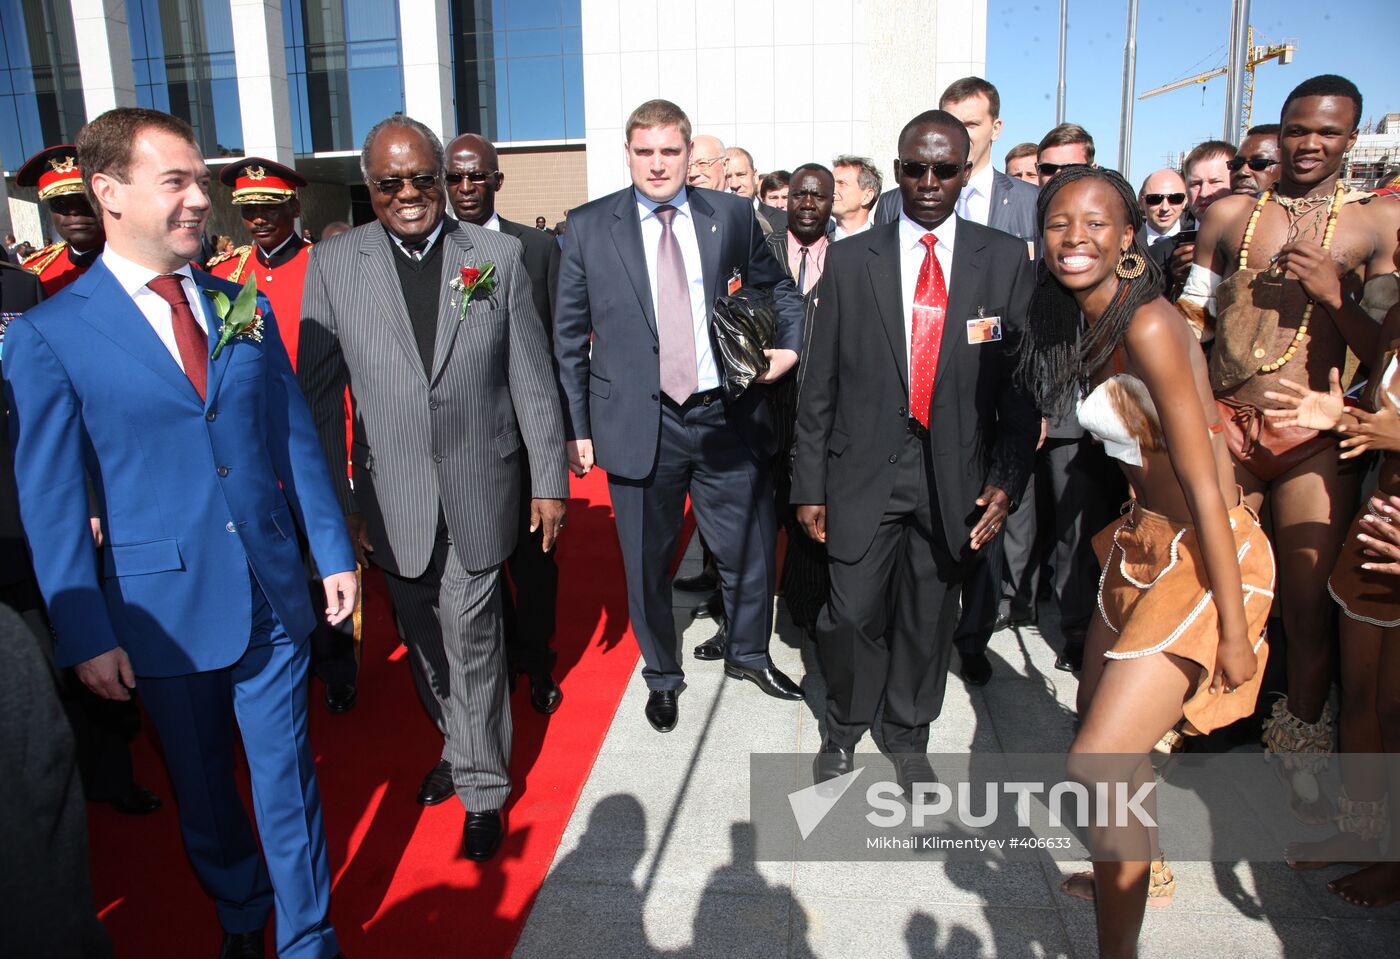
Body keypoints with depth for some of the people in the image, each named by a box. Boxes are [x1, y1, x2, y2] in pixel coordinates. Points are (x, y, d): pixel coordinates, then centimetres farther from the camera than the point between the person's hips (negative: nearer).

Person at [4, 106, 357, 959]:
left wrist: (335, 552, 4)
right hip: (165, 610, -1)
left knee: (288, 776, 10)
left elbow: (297, 438, 5)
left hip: (274, 597, 2)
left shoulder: (246, 307, 3)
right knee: (203, 787, 19)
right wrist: (86, 634, -7)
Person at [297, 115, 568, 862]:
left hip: (478, 491, -1)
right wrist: (332, 501, -1)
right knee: (426, 642, 16)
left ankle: (483, 786, 24)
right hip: (390, 500, 2)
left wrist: (549, 479, 1)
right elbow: (319, 394, 1)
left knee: (471, 639, 4)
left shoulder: (497, 255, 0)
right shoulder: (333, 264, 0)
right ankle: (459, 746, 41)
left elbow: (532, 378, 1)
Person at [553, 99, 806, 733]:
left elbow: (779, 289, 19)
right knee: (647, 563, 11)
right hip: (638, 423, -1)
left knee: (750, 549, 13)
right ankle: (662, 676, 35)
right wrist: (576, 429, 0)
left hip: (726, 418, 2)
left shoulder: (732, 216, 5)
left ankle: (749, 654, 41)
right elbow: (569, 336, 2)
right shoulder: (589, 227, 0)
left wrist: (790, 346, 0)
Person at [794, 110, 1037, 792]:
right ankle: (844, 728, 32)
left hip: (956, 474, 1)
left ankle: (908, 737, 36)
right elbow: (819, 383, 1)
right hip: (864, 471, 0)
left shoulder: (1005, 260, 2)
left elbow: (1020, 380, 3)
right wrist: (810, 485, -1)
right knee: (852, 615, 3)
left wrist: (1007, 479, -6)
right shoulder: (849, 260, 1)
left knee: (929, 615, 12)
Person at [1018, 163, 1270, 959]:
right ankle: (1143, 870, 48)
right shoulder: (1080, 325, 5)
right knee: (1099, 716, 23)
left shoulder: (1149, 326, -21)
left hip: (1205, 556, -9)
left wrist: (1234, 624, -19)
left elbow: (1203, 482, -22)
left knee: (1099, 762, -11)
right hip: (1145, 543, 9)